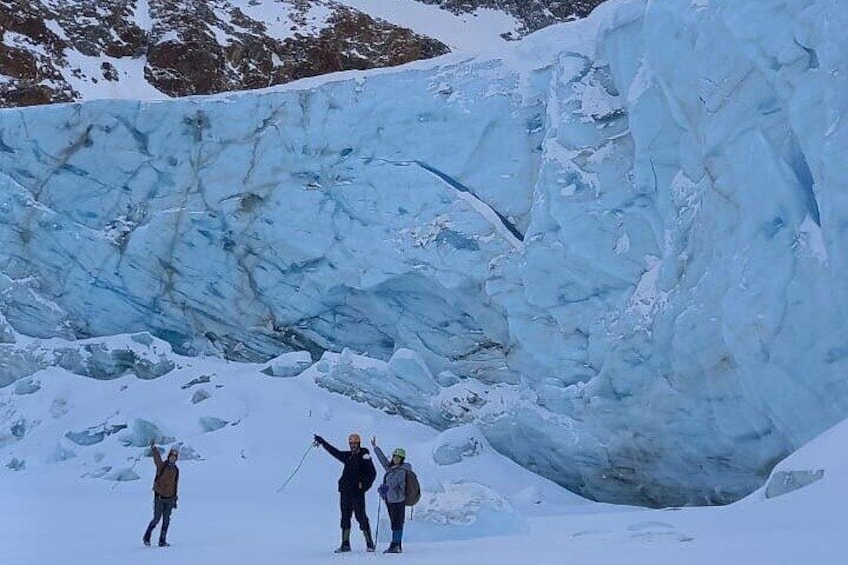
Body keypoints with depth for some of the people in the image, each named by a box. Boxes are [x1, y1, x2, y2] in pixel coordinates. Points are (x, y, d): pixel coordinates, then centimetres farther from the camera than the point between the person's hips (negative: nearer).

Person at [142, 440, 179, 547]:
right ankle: (146, 537, 18)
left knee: (166, 520, 4)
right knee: (157, 519, -1)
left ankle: (162, 541, 11)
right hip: (159, 496, -4)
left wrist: (175, 499, 14)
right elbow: (157, 457, -23)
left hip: (169, 498, 4)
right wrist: (153, 448, -42)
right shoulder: (162, 465, -3)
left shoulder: (176, 470, 10)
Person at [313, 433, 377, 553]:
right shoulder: (347, 456, 14)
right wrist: (322, 442, 29)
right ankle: (345, 544, 11)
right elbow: (334, 451, 26)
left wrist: (364, 485, -15)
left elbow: (372, 473, -7)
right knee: (345, 517, 6)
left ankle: (370, 543, -2)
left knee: (361, 516, -8)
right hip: (345, 491, 6)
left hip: (357, 492, -6)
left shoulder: (364, 456, -3)